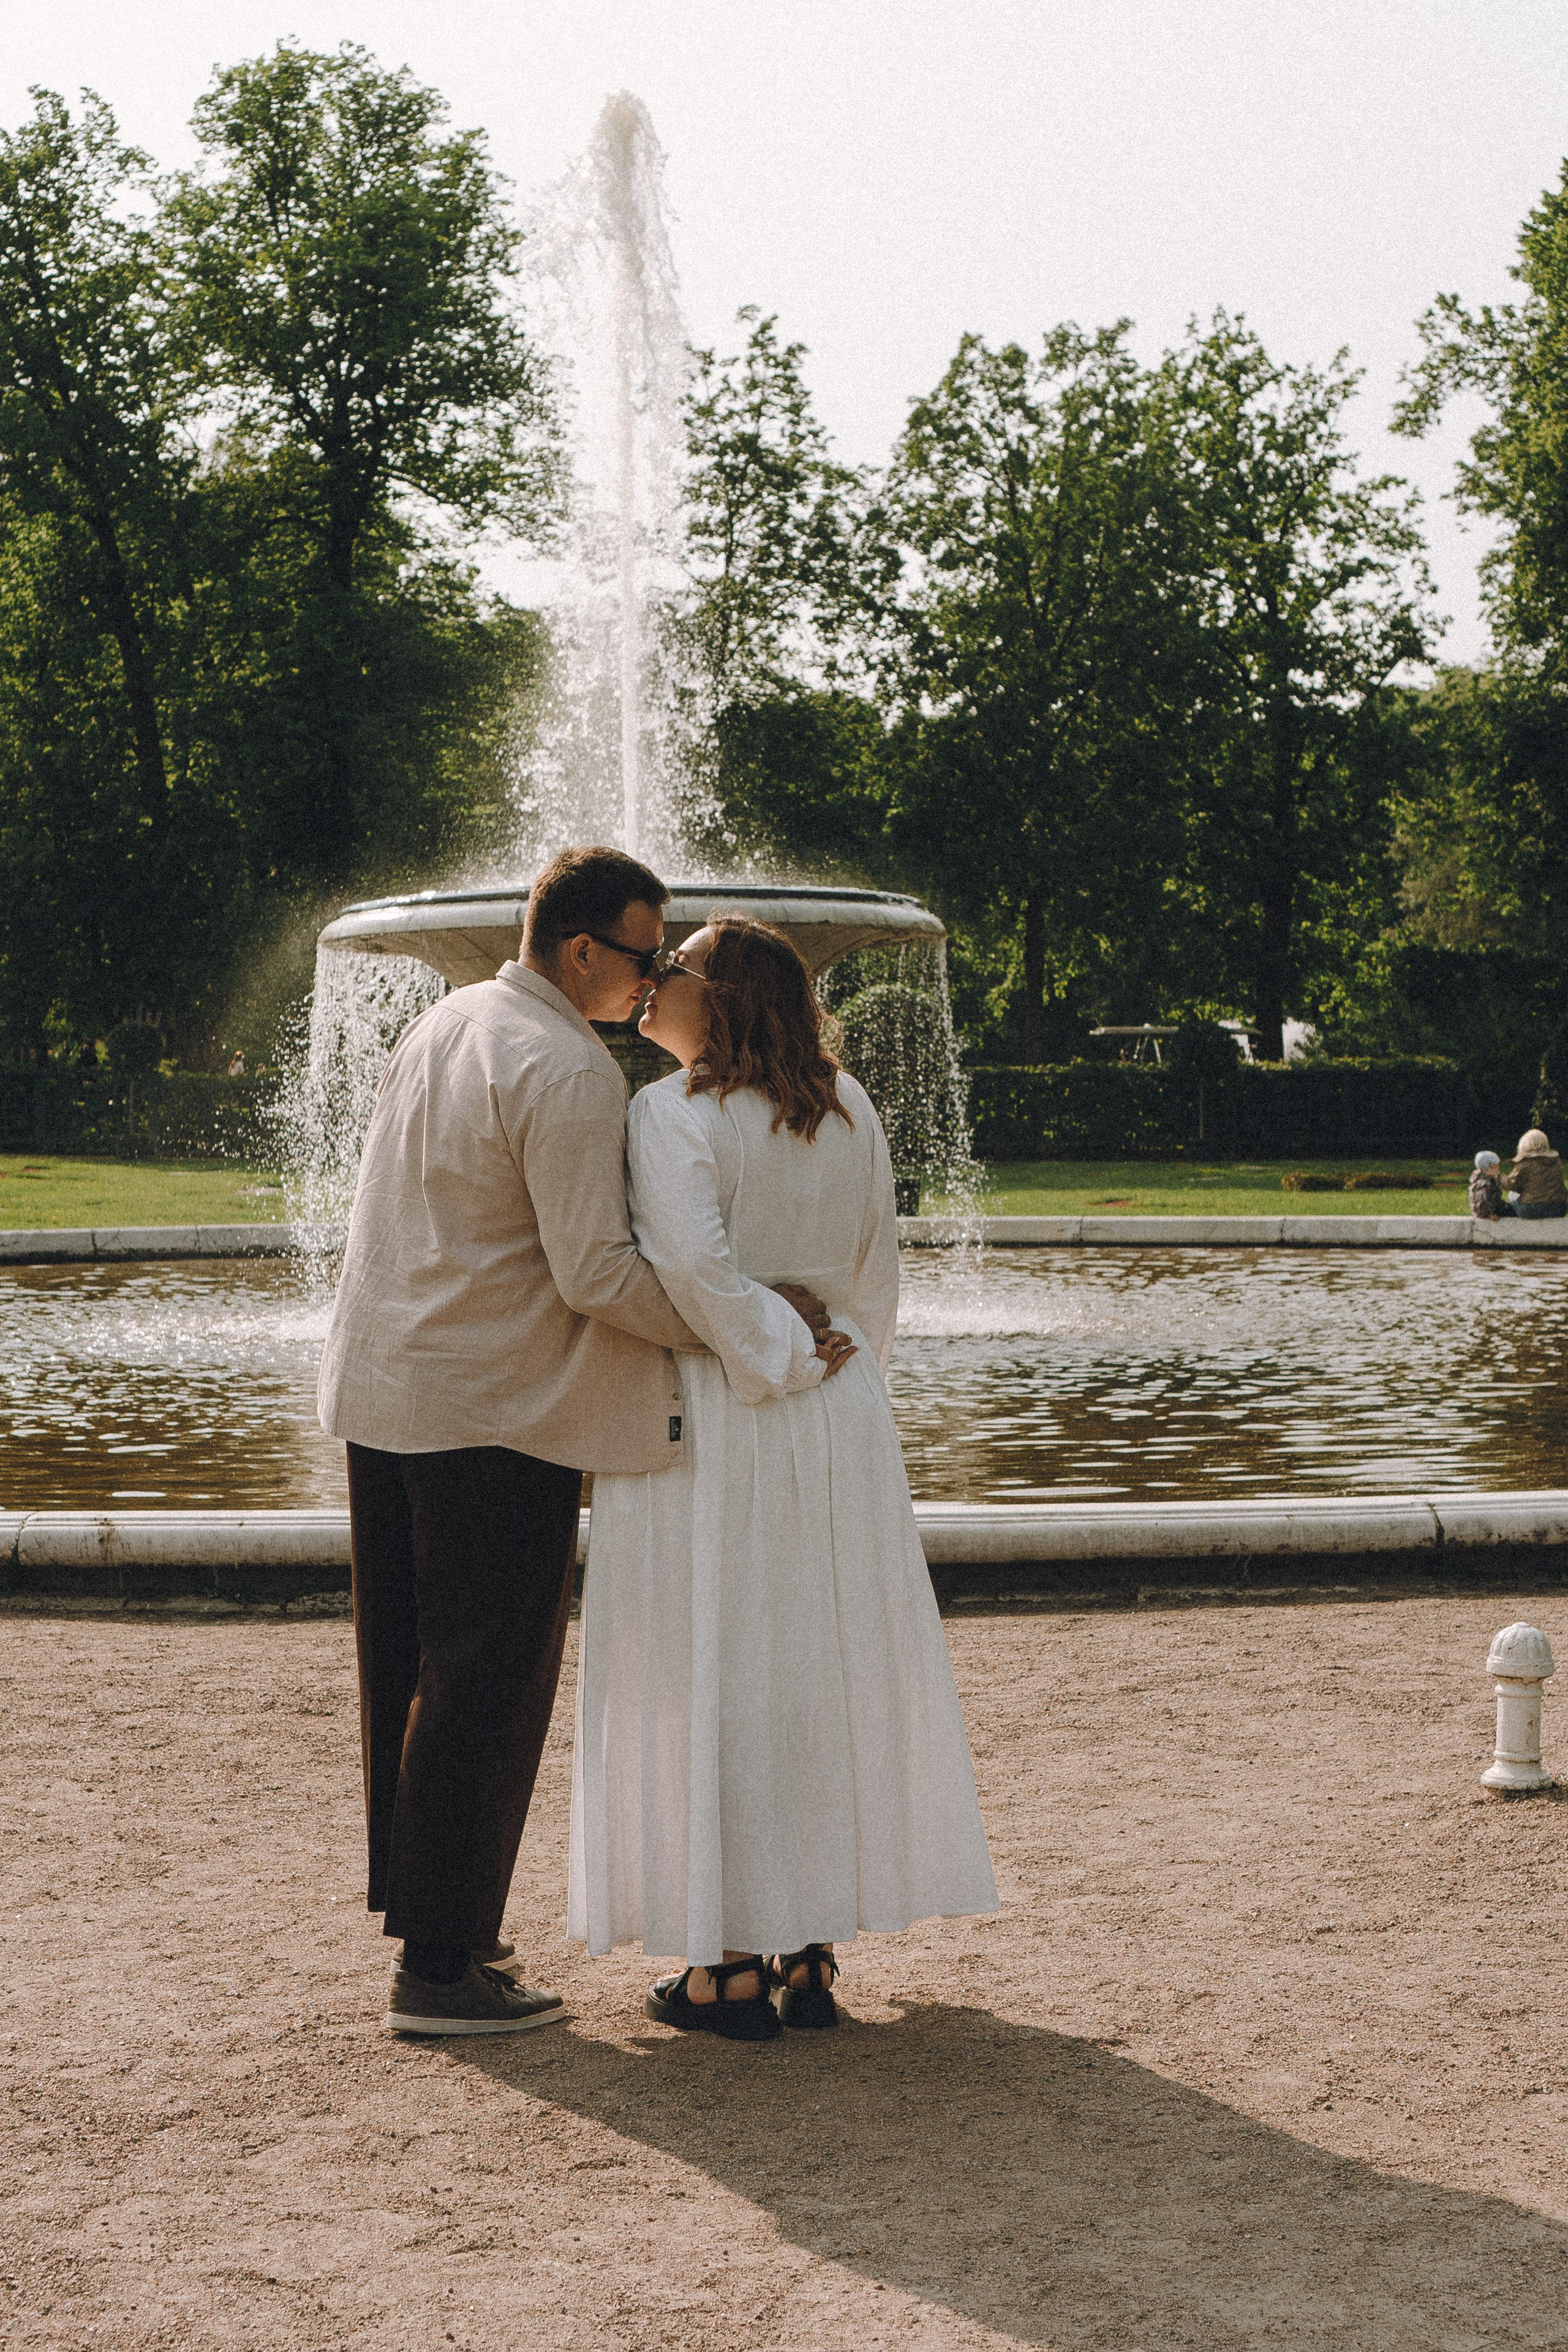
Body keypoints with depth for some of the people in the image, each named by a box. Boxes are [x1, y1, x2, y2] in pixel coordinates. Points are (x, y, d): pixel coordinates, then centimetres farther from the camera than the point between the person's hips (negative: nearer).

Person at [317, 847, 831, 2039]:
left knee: (412, 1669, 16)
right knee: (489, 1684, -2)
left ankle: (425, 1910, 27)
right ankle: (440, 1966, 3)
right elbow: (597, 1272, -20)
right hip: (494, 1415, -9)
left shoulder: (439, 1024, 11)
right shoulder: (570, 1072, -17)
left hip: (383, 1395, 9)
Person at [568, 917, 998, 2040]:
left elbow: (694, 1264, -24)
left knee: (712, 1680, 3)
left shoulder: (673, 1115, -14)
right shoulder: (850, 1109, 4)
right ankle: (813, 1956, 18)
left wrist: (783, 1361, -12)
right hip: (838, 1435, 6)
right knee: (826, 1675, 12)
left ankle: (731, 1970, 7)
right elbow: (878, 1271, 9)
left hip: (709, 1428, -6)